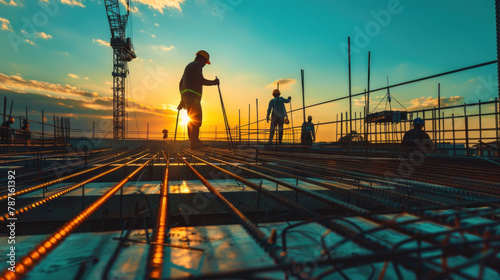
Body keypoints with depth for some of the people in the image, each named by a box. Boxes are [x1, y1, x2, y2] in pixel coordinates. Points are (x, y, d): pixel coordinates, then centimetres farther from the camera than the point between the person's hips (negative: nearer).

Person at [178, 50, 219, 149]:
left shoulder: (189, 66, 29)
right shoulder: (196, 65, -3)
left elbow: (181, 83, 30)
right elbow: (200, 81, -16)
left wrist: (183, 99, 29)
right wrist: (213, 82, -2)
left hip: (186, 96, 10)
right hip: (192, 96, -10)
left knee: (191, 120, 6)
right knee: (196, 118, -17)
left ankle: (193, 142, 4)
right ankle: (195, 142, -24)